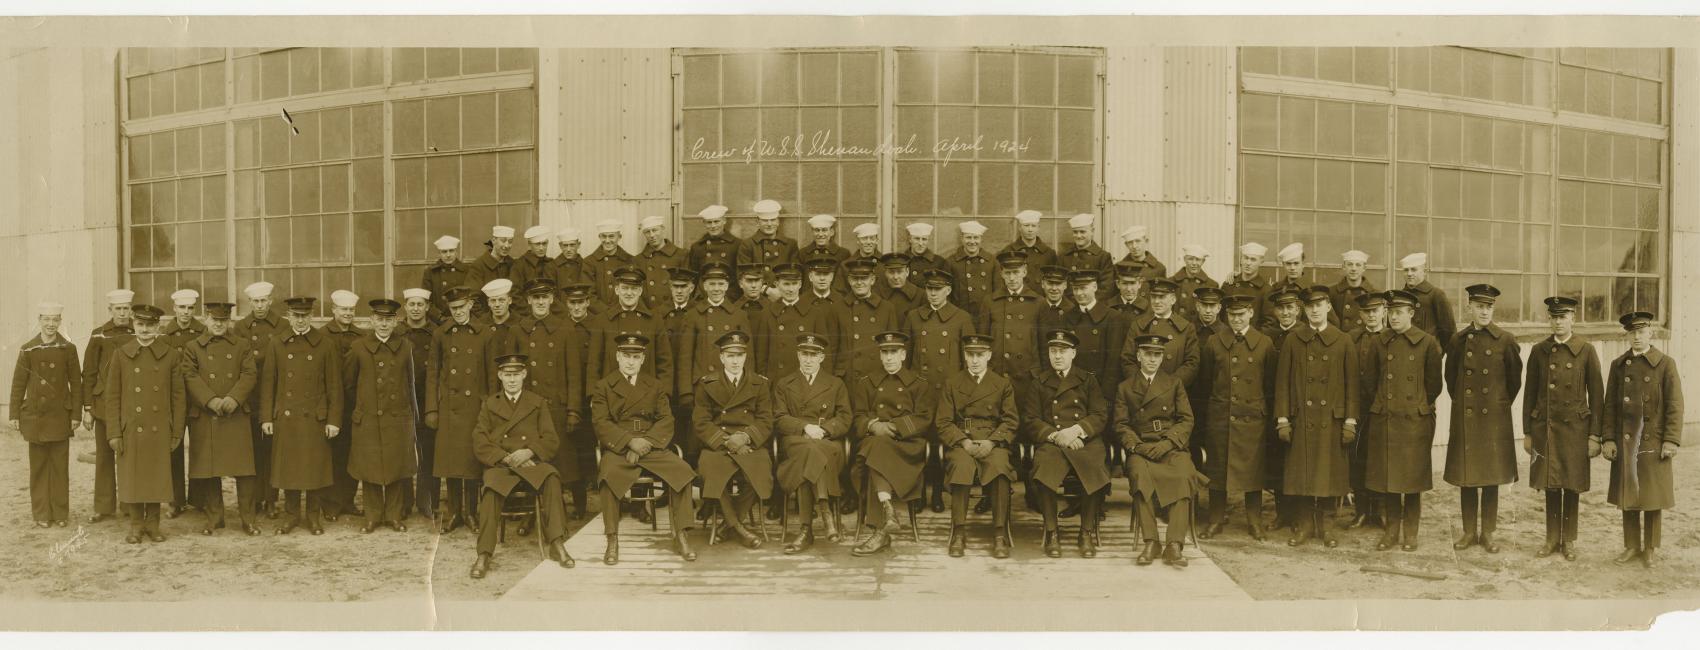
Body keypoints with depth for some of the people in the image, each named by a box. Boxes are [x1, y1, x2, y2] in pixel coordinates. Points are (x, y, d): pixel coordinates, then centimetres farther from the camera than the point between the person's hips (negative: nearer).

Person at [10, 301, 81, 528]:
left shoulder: (68, 349, 1)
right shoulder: (27, 349, 2)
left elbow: (76, 383, 2)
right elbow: (18, 383, 4)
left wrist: (76, 414, -3)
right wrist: (14, 414, 1)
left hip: (61, 416, -1)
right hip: (34, 415, 1)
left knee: (60, 466, 2)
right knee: (38, 466, 6)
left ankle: (60, 513, 10)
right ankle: (41, 514, 13)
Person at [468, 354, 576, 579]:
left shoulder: (539, 404, 18)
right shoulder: (488, 405, 18)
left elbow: (551, 441, 8)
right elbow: (479, 444, 7)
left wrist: (529, 451, -12)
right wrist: (506, 457, -10)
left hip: (532, 461, 0)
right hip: (499, 464, 0)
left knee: (551, 480, -34)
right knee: (491, 489, -34)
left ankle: (557, 544, -33)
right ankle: (484, 556, -32)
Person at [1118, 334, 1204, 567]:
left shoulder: (1174, 384, 17)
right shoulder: (1125, 388, 16)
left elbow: (1186, 420, 8)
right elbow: (1121, 425, 8)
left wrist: (1167, 443, -9)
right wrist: (1136, 446, -11)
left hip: (1172, 447, 1)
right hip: (1141, 449, 0)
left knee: (1185, 474, -32)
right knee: (1140, 474, -35)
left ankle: (1174, 544, -34)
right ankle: (1149, 542, -32)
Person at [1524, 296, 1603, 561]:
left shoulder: (1586, 351, -2)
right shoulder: (1539, 351, 4)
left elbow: (1597, 396, -1)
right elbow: (1530, 393, 7)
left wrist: (1595, 435, -4)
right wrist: (1527, 432, 5)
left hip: (1575, 429, -2)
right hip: (1545, 427, 2)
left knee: (1572, 487, 5)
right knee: (1550, 486, 7)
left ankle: (1569, 540, 18)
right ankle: (1552, 539, 18)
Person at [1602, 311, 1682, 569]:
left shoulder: (1666, 364, -1)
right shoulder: (1618, 365, 8)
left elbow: (1675, 406, -4)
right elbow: (1610, 404, 7)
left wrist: (1671, 441, -11)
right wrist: (1607, 438, 0)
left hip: (1654, 442, -2)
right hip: (1625, 443, 3)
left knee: (1653, 498, 4)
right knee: (1628, 496, 7)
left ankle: (1651, 549, 16)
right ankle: (1632, 546, 18)